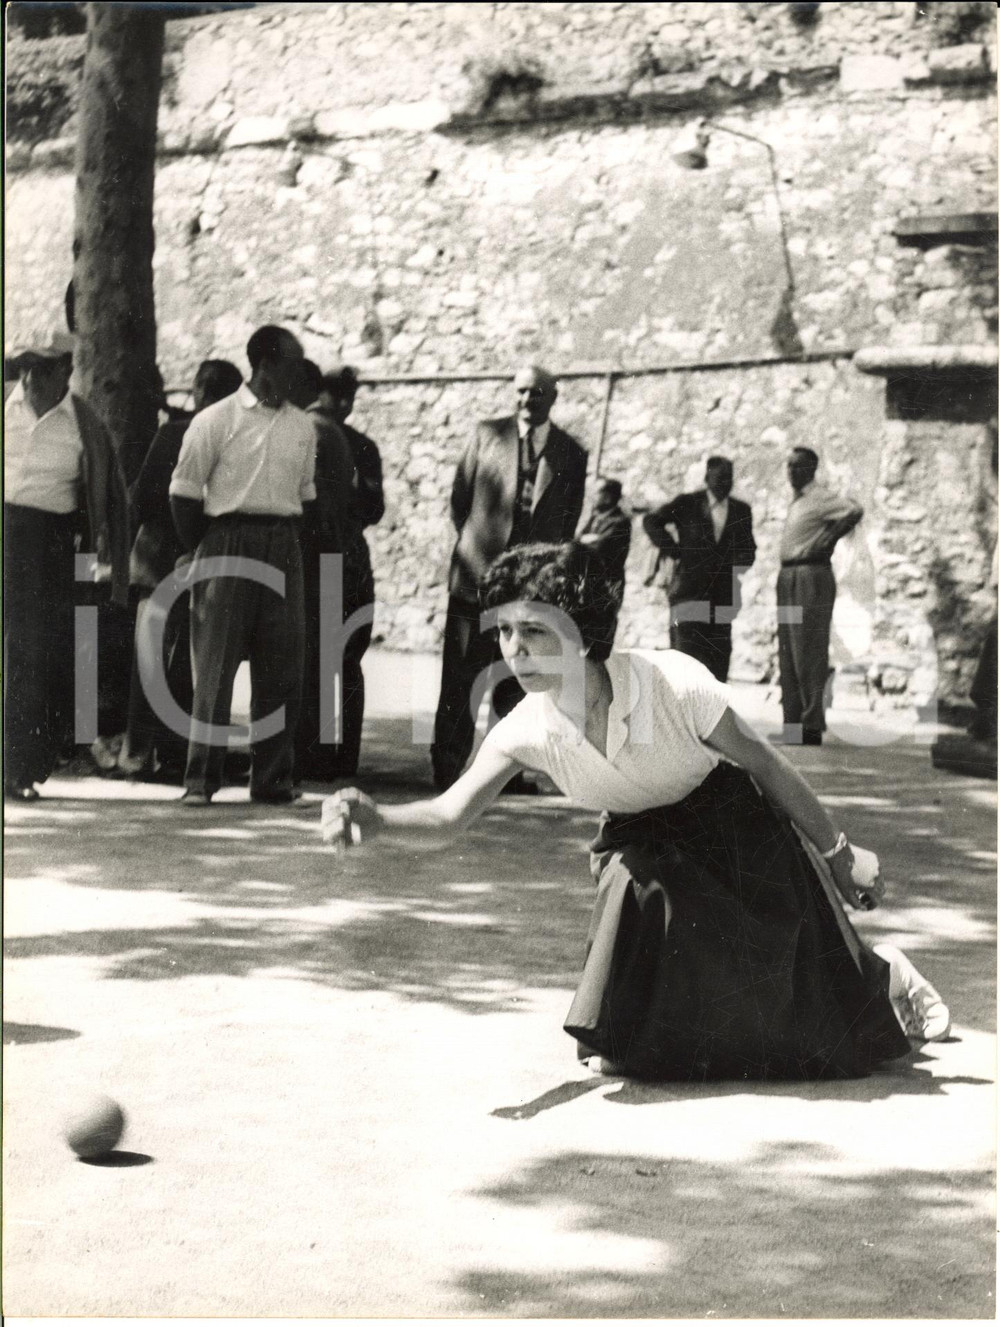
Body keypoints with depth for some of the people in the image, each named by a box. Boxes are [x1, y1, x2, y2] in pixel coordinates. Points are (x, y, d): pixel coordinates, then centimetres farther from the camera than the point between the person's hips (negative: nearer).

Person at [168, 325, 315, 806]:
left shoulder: (302, 427, 11)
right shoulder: (216, 421, -3)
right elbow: (184, 492, -1)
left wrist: (290, 541, 9)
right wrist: (204, 552, -2)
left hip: (284, 549, 4)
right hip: (229, 544, -4)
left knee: (281, 667, 3)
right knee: (216, 665, -3)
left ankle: (273, 778, 11)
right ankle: (200, 779, 1)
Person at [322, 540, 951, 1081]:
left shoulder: (676, 683, -34)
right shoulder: (527, 731, -23)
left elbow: (766, 765, -20)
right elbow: (449, 816, -29)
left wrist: (837, 851, -9)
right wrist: (378, 823, -51)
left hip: (734, 826, -3)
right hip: (640, 845, 3)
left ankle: (887, 974, 41)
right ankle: (627, 1037, 23)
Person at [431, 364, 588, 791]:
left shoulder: (571, 453, 7)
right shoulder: (488, 434, 6)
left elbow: (568, 521, 13)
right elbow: (460, 497, 10)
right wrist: (477, 541, 7)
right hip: (478, 576, -1)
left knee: (517, 683, 4)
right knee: (460, 677, -3)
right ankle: (447, 766, 1)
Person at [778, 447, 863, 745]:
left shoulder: (820, 497, -9)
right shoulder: (796, 501, 19)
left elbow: (854, 510, -27)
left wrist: (828, 540, -17)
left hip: (811, 578, -10)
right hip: (788, 577, 10)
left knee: (808, 654, -10)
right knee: (788, 656, 10)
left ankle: (812, 726, -8)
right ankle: (792, 724, 14)